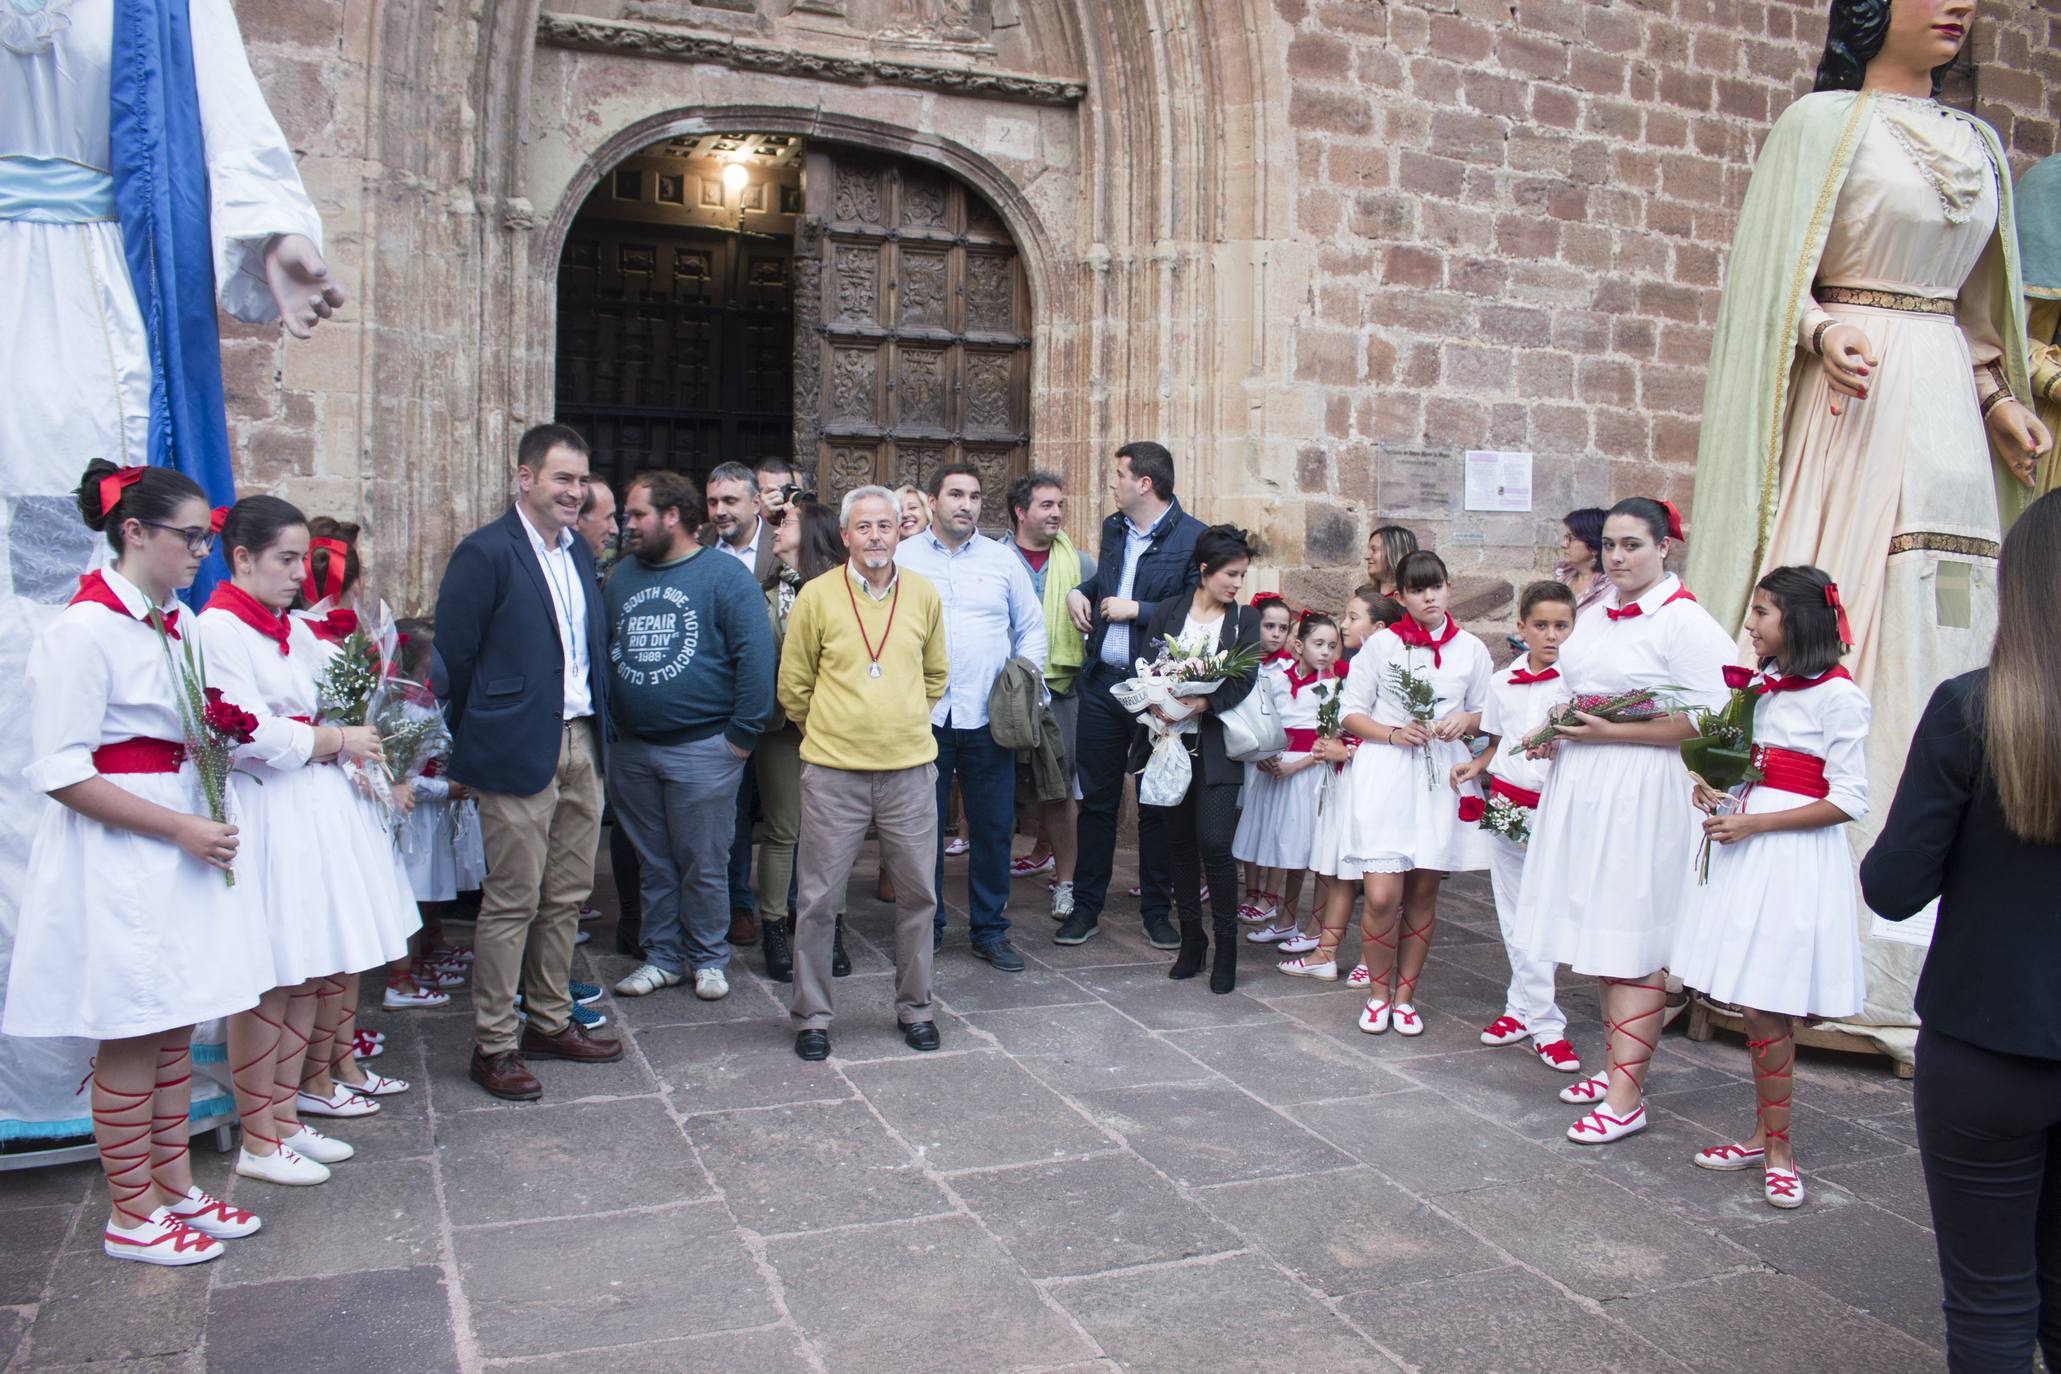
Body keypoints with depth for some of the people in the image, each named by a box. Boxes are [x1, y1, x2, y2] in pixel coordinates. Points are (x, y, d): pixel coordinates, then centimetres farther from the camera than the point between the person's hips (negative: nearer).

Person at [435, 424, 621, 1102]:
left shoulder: (580, 553, 13)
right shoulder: (486, 552, -10)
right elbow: (454, 654, -9)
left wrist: (598, 729, 12)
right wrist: (475, 741, -1)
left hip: (581, 746, 7)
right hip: (518, 752, -7)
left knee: (567, 894, 14)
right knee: (512, 900, -1)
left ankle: (550, 1022, 28)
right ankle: (493, 1045, 11)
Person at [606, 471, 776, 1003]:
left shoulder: (724, 574, -7)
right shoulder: (621, 576, 11)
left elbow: (756, 655, -12)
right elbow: (599, 652, 16)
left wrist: (742, 735, -14)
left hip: (702, 749, -5)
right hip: (631, 750, 5)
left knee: (701, 865, 5)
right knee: (653, 864, 14)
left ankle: (708, 959, 21)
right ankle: (661, 956, 27)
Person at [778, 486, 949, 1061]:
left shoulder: (924, 594, 5)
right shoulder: (817, 595, -3)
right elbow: (793, 686, 6)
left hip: (910, 767, 2)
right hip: (833, 771, -2)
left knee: (918, 893, 9)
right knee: (818, 897, 3)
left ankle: (915, 1008, 26)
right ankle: (812, 1015, 18)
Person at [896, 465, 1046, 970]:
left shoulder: (1002, 560, 9)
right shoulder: (902, 558, 4)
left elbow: (1032, 627, 13)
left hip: (988, 719, 1)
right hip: (921, 716, -1)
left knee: (994, 828, 5)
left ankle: (989, 930, 18)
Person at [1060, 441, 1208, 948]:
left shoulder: (1193, 538, -10)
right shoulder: (1113, 528, 11)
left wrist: (1137, 610, -16)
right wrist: (1079, 592, 7)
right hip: (1101, 681, 5)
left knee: (1156, 804, 8)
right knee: (1096, 800, 9)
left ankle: (1156, 910, 21)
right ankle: (1086, 906, 19)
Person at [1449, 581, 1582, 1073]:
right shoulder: (1502, 681, 9)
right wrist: (1477, 766, 3)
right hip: (1504, 804, 5)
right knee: (1513, 915, 10)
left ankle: (1537, 1017, 4)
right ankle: (1528, 1010, 21)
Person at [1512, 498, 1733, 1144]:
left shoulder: (1685, 622, -10)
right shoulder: (1596, 617, 15)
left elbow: (1707, 721, -17)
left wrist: (1612, 733, -18)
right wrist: (1557, 729, 9)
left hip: (1641, 795, -8)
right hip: (1582, 787, 8)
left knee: (1632, 945, -6)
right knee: (1599, 934, 13)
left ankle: (1625, 1097, -1)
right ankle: (1616, 1065, 25)